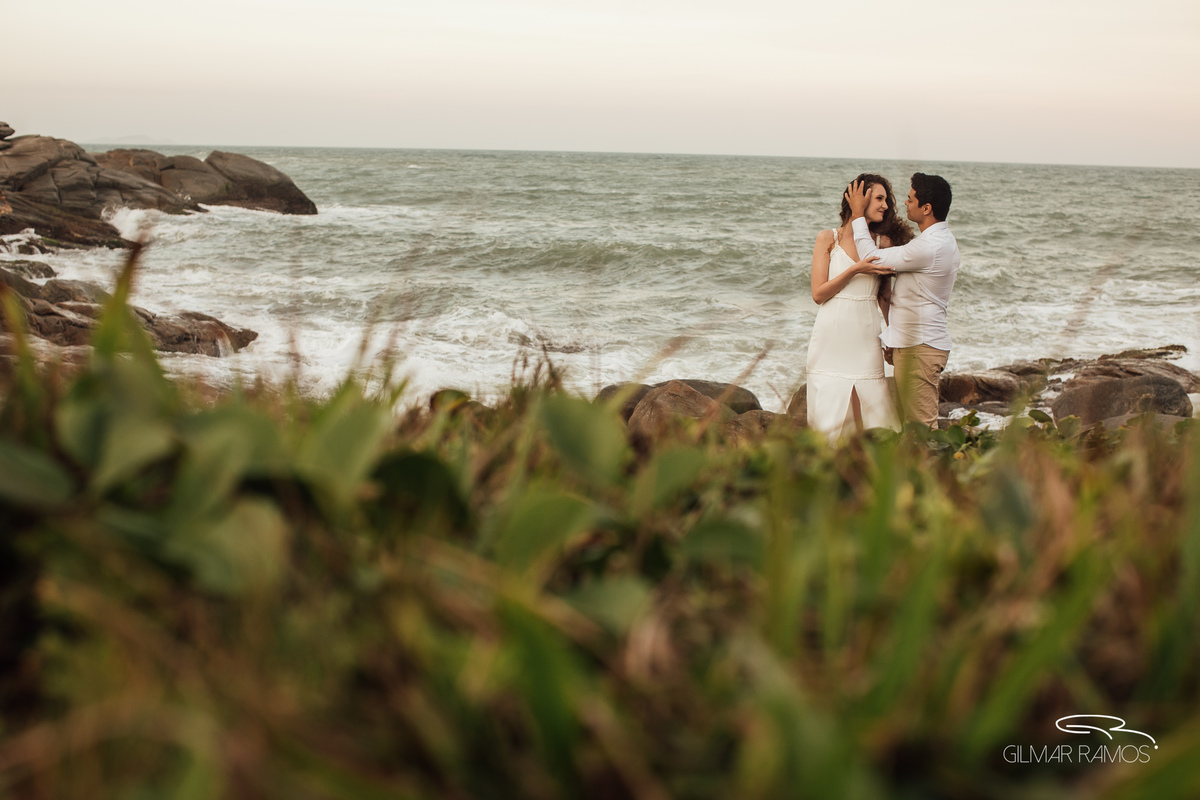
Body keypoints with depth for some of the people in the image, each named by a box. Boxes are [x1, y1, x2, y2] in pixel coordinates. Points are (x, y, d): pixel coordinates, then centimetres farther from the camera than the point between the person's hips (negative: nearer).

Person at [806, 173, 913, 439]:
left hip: (865, 337, 3)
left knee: (873, 417, -1)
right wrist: (855, 270, -13)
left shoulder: (883, 242, 9)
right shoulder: (828, 239, 1)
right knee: (829, 421, -1)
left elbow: (884, 296, 13)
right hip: (832, 335, -2)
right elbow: (818, 293, -4)